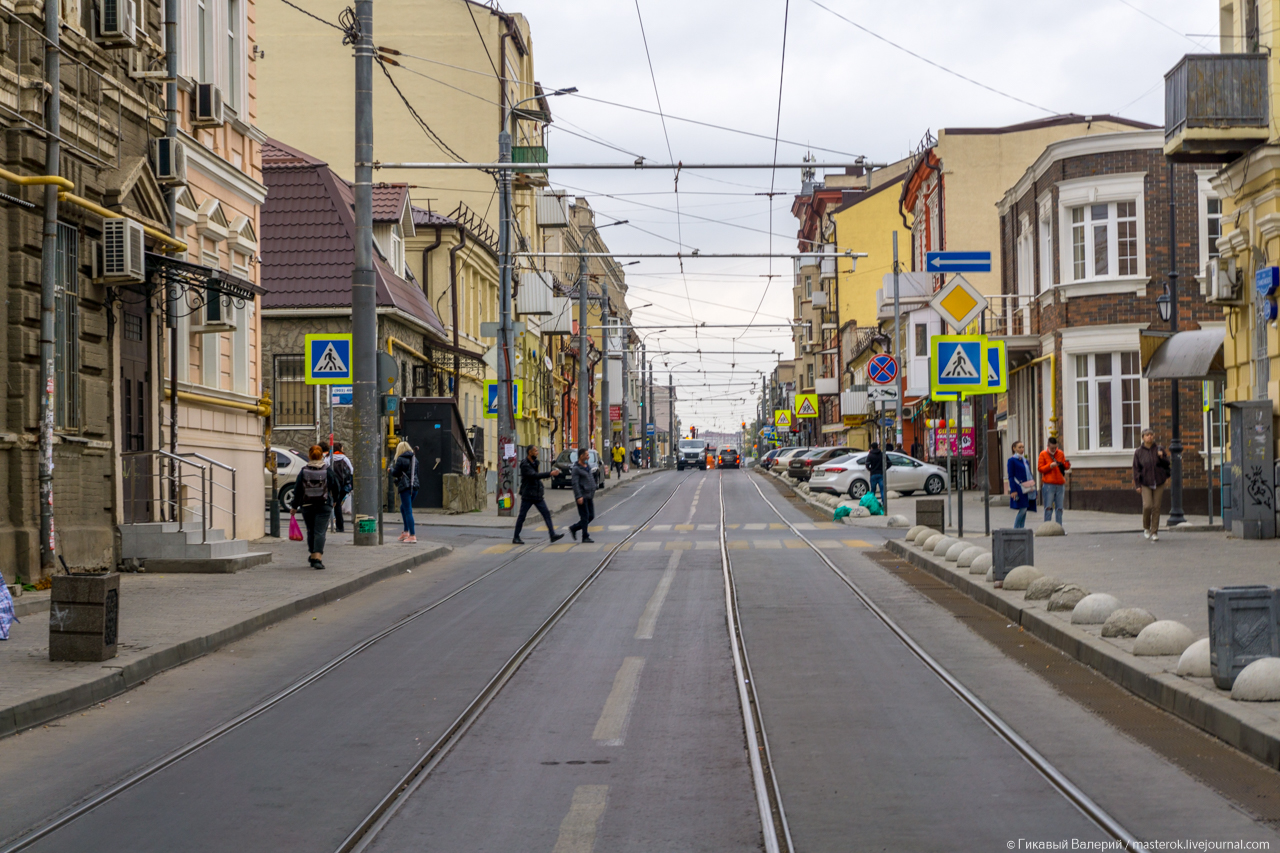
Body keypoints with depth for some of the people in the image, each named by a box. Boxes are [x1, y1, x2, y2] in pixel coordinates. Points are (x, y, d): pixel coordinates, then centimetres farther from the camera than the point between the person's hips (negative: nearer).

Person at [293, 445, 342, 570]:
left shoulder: (303, 472, -3)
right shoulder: (328, 471, -3)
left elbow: (297, 490, -1)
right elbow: (337, 488, 6)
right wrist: (334, 500, 24)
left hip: (307, 506, 1)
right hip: (324, 506, -1)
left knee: (311, 531, 17)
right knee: (320, 532, -5)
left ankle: (313, 555, 28)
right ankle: (317, 557, -19)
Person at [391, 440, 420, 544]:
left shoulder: (400, 459, -9)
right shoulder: (414, 458, 12)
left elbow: (395, 473, -7)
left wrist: (391, 468, 15)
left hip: (405, 487, -7)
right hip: (414, 486, 7)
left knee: (408, 511, -7)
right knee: (403, 508, 22)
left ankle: (412, 535, -11)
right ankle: (406, 532, 23)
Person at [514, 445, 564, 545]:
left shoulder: (534, 462, 11)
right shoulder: (524, 465, -15)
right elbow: (534, 475, -29)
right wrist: (550, 473, -32)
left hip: (537, 495, 8)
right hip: (528, 496, -8)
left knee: (546, 513, -2)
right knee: (522, 516, 2)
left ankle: (553, 535, -6)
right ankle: (516, 538, 11)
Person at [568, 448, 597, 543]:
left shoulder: (588, 467, 17)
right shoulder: (576, 469, -9)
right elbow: (575, 483, -16)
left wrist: (592, 495, 22)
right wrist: (578, 497, -23)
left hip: (589, 496, 8)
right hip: (582, 496, -8)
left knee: (591, 516, 7)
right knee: (585, 517, -6)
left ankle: (574, 528, 21)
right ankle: (585, 537, 2)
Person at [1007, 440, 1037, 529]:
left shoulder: (1025, 461, 18)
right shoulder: (1012, 460, -4)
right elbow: (1011, 476, -9)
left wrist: (1033, 488, 18)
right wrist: (1013, 490, -17)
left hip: (1027, 488, 7)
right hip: (1019, 489, -7)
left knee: (1024, 511, 5)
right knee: (1023, 509, -14)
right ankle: (1015, 530, -6)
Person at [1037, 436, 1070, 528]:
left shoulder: (1061, 454, 12)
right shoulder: (1043, 454, 3)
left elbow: (1065, 467, 12)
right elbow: (1040, 468, -2)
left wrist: (1067, 464, -11)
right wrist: (1050, 466, -17)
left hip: (1060, 484, 3)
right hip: (1048, 484, -3)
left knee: (1059, 508, 3)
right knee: (1048, 507, -8)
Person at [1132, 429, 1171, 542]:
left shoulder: (1159, 449, 5)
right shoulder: (1138, 452, 2)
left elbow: (1167, 464, 9)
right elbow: (1136, 469, 2)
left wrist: (1162, 457, -12)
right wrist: (1137, 485, -2)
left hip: (1159, 482, 1)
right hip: (1145, 483, -1)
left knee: (1156, 507, 1)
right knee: (1147, 505, -13)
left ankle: (1154, 532, 10)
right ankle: (1146, 528, 12)